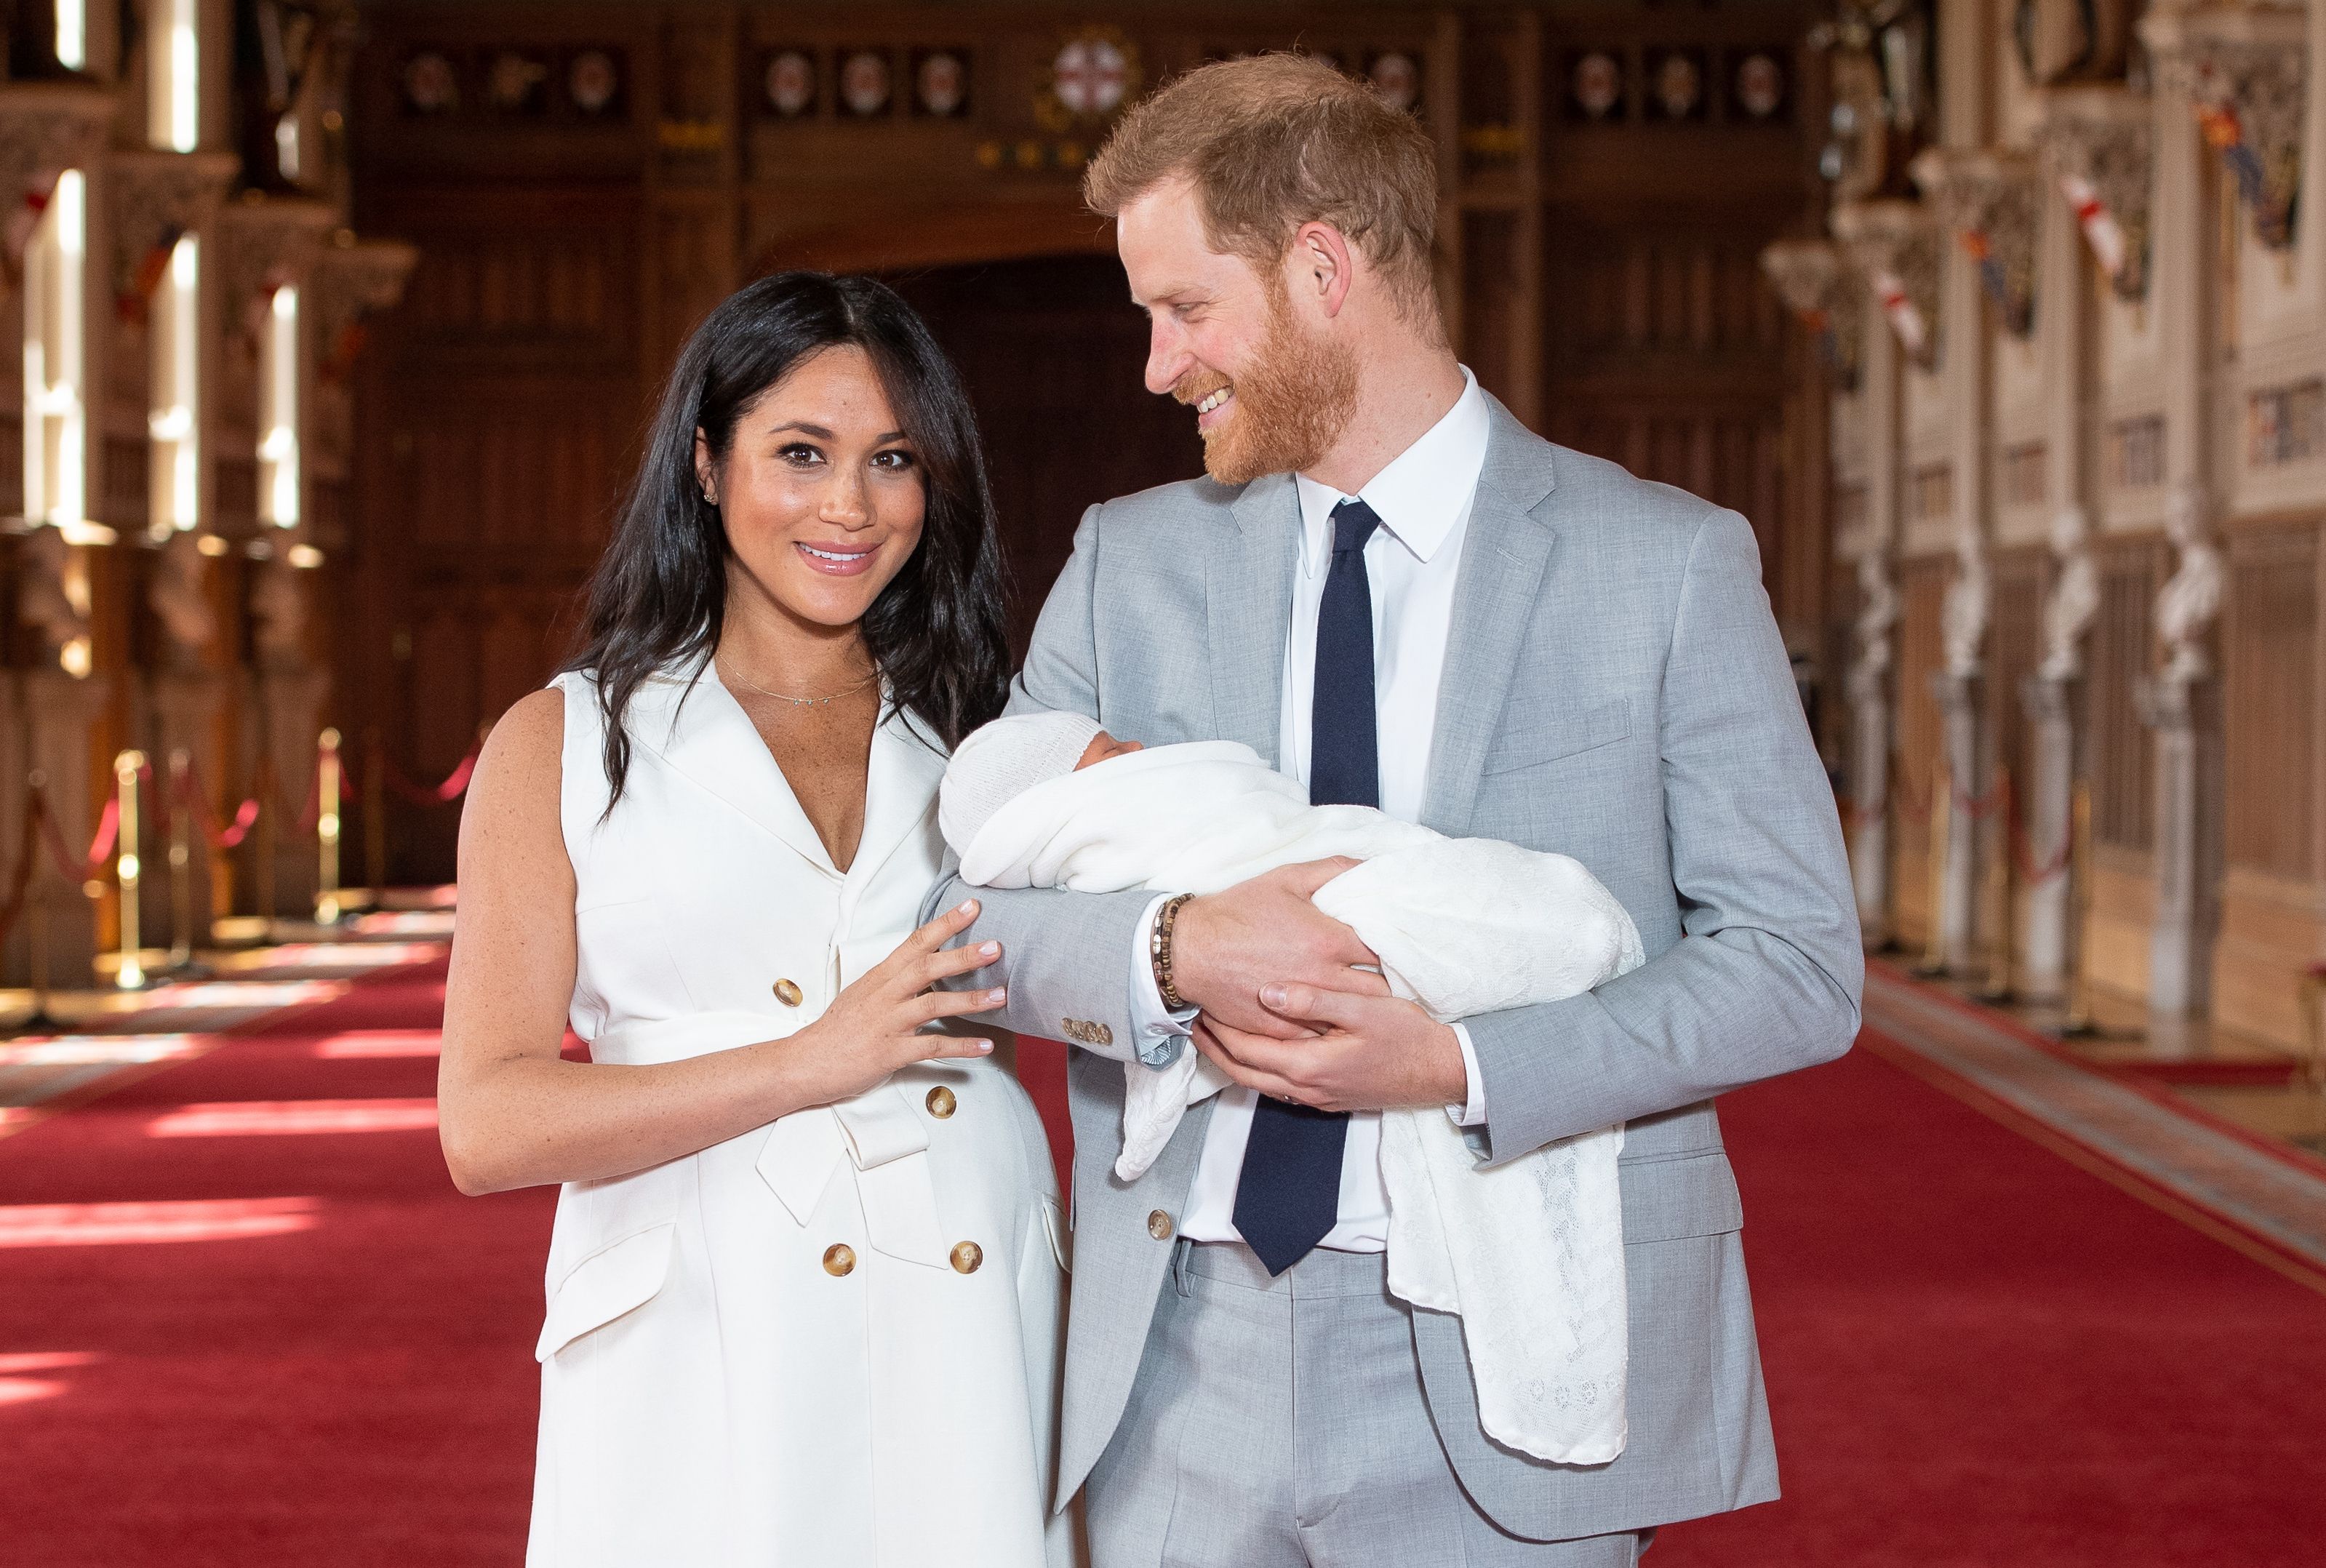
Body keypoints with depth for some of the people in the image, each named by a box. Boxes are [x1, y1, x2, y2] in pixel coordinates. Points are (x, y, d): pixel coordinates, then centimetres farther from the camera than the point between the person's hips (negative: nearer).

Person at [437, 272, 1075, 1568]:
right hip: (700, 1379, -2)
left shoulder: (986, 736, 12)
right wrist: (809, 1065, -12)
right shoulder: (563, 747, 6)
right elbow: (490, 1125, -5)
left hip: (970, 1360, 2)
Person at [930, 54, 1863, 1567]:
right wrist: (1176, 950, -17)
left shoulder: (1669, 563, -2)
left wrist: (1459, 1064, -17)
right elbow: (978, 905, 4)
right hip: (1179, 1362, 3)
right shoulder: (1129, 560, 9)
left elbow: (1800, 962, -5)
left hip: (1492, 1382, -3)